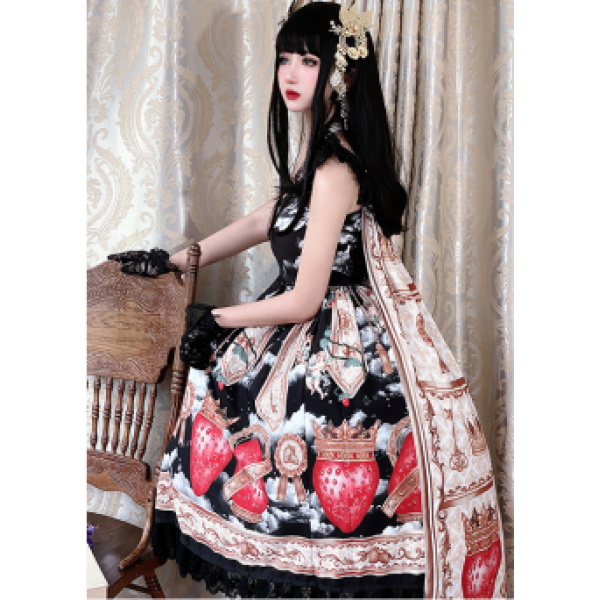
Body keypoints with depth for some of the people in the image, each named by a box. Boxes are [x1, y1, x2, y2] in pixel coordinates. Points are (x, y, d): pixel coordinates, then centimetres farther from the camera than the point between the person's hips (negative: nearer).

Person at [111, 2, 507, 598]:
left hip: (337, 349, -10)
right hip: (316, 331, 10)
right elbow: (263, 221, 19)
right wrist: (176, 261, 21)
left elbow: (303, 301, -21)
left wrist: (215, 320, -6)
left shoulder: (335, 170, -23)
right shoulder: (317, 152, 7)